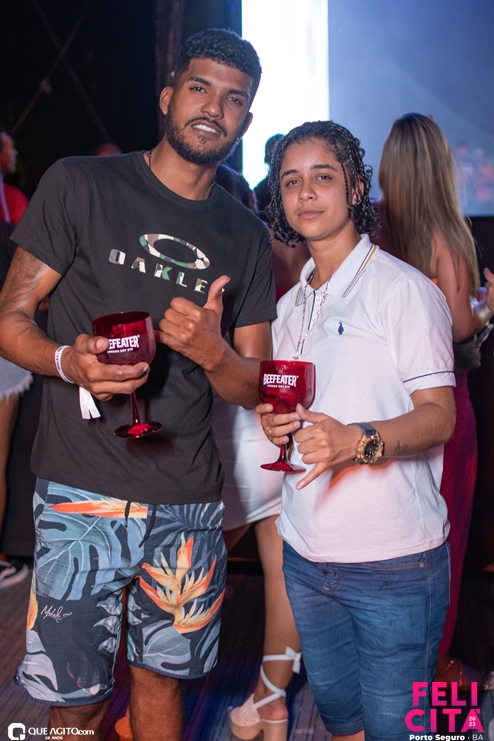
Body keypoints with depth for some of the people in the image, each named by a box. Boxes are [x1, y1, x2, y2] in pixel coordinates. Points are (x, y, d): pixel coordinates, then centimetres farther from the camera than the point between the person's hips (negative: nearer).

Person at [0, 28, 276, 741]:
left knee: (161, 679, 17)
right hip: (82, 493, -3)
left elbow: (254, 387, 10)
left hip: (188, 503, 3)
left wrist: (212, 351, -13)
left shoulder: (245, 237, 9)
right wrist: (67, 361, -22)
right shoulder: (80, 185, -1)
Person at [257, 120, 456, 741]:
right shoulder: (290, 306, 13)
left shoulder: (404, 288, -8)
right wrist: (274, 420, -3)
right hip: (306, 554, 6)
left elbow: (439, 415, -13)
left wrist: (357, 440, -31)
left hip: (394, 559, -6)